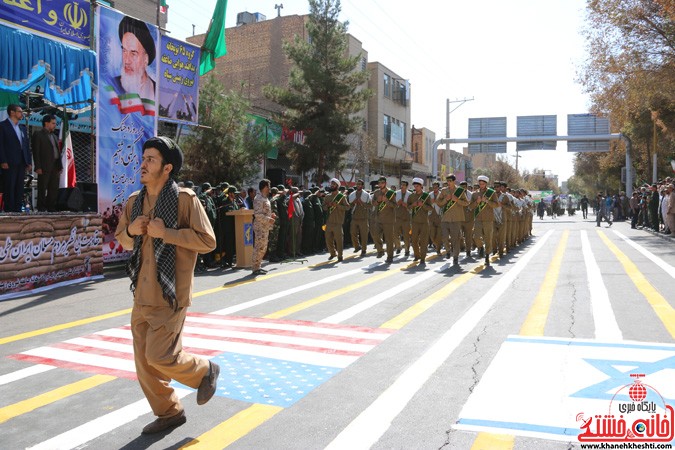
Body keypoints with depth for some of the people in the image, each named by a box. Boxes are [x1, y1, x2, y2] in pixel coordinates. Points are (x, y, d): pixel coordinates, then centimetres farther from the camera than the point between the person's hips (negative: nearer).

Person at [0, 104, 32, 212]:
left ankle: (18, 210, 9)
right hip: (9, 163, -6)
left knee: (19, 190, 6)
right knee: (9, 189, -5)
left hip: (21, 163, 6)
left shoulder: (22, 127, 19)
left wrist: (29, 162, 10)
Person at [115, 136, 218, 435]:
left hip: (170, 295, -7)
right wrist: (131, 231, -3)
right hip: (142, 295, 7)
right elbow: (122, 240, 20)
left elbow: (207, 241, -16)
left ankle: (205, 371, 22)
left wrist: (165, 232, -20)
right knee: (144, 361, 11)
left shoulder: (185, 199, -12)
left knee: (160, 357, -7)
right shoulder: (134, 201, 8)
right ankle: (168, 413, 30)